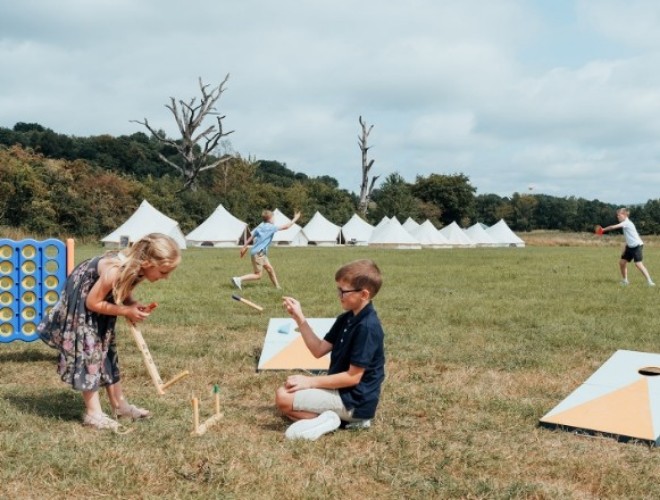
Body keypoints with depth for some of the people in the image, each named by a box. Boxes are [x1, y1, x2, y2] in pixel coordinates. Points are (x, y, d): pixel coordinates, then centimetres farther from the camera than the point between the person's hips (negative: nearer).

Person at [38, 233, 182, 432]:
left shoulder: (138, 269, -16)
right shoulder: (115, 271, -39)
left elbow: (123, 292, 1)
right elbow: (92, 303, -28)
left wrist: (134, 305, -19)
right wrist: (126, 311, -26)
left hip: (101, 296, 8)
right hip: (81, 301, -8)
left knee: (107, 350, 12)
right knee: (88, 351, -8)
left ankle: (119, 405, 19)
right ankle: (93, 413, -3)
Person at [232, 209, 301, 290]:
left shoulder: (260, 227, 10)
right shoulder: (271, 227, -11)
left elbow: (251, 237, 12)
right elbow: (286, 226, -8)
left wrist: (244, 247, 19)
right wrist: (295, 218, 3)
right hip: (258, 253, -9)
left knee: (270, 269, 14)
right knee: (257, 275, -6)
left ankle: (277, 286, 19)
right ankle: (238, 279, -14)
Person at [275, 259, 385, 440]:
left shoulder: (367, 327, -23)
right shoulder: (346, 319, 6)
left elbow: (353, 376, -22)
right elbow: (319, 350, 7)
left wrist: (310, 381, -17)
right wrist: (299, 319, -3)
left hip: (354, 401, -10)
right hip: (341, 390, 10)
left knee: (283, 397, -16)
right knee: (285, 392, 12)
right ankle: (328, 416, -2)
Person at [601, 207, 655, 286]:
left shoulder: (627, 223, -15)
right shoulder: (625, 223, 14)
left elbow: (614, 227, -21)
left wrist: (604, 229, -10)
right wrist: (625, 248, 19)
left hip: (637, 245, -10)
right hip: (630, 246, 10)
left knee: (638, 264, -19)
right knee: (622, 262, 8)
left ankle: (649, 281, -17)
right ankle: (624, 280, 21)